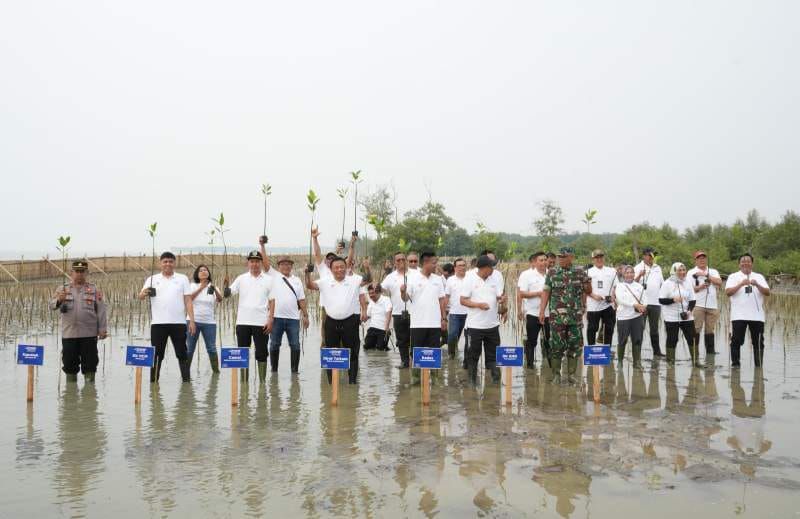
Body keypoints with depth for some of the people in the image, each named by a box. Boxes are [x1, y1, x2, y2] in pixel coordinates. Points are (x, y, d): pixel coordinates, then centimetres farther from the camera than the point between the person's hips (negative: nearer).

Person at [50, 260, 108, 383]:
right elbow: (52, 305, 0)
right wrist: (59, 300, -23)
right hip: (68, 334, 2)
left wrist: (103, 329, -4)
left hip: (89, 335, -1)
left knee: (89, 365, 2)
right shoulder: (63, 290, 10)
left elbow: (101, 310, 3)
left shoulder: (94, 290, 6)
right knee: (69, 364, 9)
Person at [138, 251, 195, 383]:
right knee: (157, 354, 5)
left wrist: (192, 320, -5)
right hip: (158, 323, 0)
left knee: (182, 354, 4)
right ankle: (153, 382, 11)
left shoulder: (182, 279, 8)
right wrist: (144, 293, -27)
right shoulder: (152, 279, 9)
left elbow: (188, 301, 4)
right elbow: (140, 296, -1)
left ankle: (186, 381, 7)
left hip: (178, 323, 0)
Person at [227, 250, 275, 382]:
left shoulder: (268, 280, 5)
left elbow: (272, 301, 3)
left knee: (261, 354, 3)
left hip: (261, 323, -1)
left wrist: (270, 320, -5)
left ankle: (262, 382, 12)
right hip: (243, 322, 1)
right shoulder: (241, 279, 6)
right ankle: (244, 382, 16)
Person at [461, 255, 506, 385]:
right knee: (473, 354, 5)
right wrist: (478, 304, -21)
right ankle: (472, 379, 15)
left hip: (492, 324, 4)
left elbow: (500, 295, 8)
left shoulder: (494, 279, 7)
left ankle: (496, 378, 17)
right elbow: (463, 300, -8)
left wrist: (502, 298, -16)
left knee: (493, 353, 10)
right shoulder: (470, 280, -7)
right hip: (475, 325, -4)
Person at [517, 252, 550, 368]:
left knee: (550, 340, 12)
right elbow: (521, 294, -12)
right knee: (531, 341, 8)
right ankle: (530, 365, 18)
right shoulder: (527, 275, -8)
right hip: (533, 313, -3)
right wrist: (538, 293, -19)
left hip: (549, 313, 3)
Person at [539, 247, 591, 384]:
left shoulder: (579, 273, 5)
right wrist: (541, 311, -5)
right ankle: (556, 374, 11)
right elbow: (546, 292, 2)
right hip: (557, 316, -2)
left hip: (575, 316, 2)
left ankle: (571, 374, 17)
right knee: (556, 346, 0)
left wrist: (587, 284, -11)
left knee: (575, 345, 5)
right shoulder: (552, 273, 2)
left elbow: (588, 291, 11)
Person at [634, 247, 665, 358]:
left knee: (654, 329, 11)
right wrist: (640, 276, -27)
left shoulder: (657, 268, 16)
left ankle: (657, 352, 16)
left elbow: (662, 284, 21)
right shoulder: (638, 268, -1)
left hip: (655, 303, 5)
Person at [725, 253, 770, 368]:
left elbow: (767, 292, 1)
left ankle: (759, 365, 14)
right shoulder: (733, 277, 6)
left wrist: (757, 285, -16)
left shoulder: (759, 277, 13)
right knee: (736, 341, -1)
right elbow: (728, 292, -9)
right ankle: (735, 363, 8)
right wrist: (741, 284, -20)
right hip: (738, 315, -2)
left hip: (757, 316, 2)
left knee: (758, 341, 6)